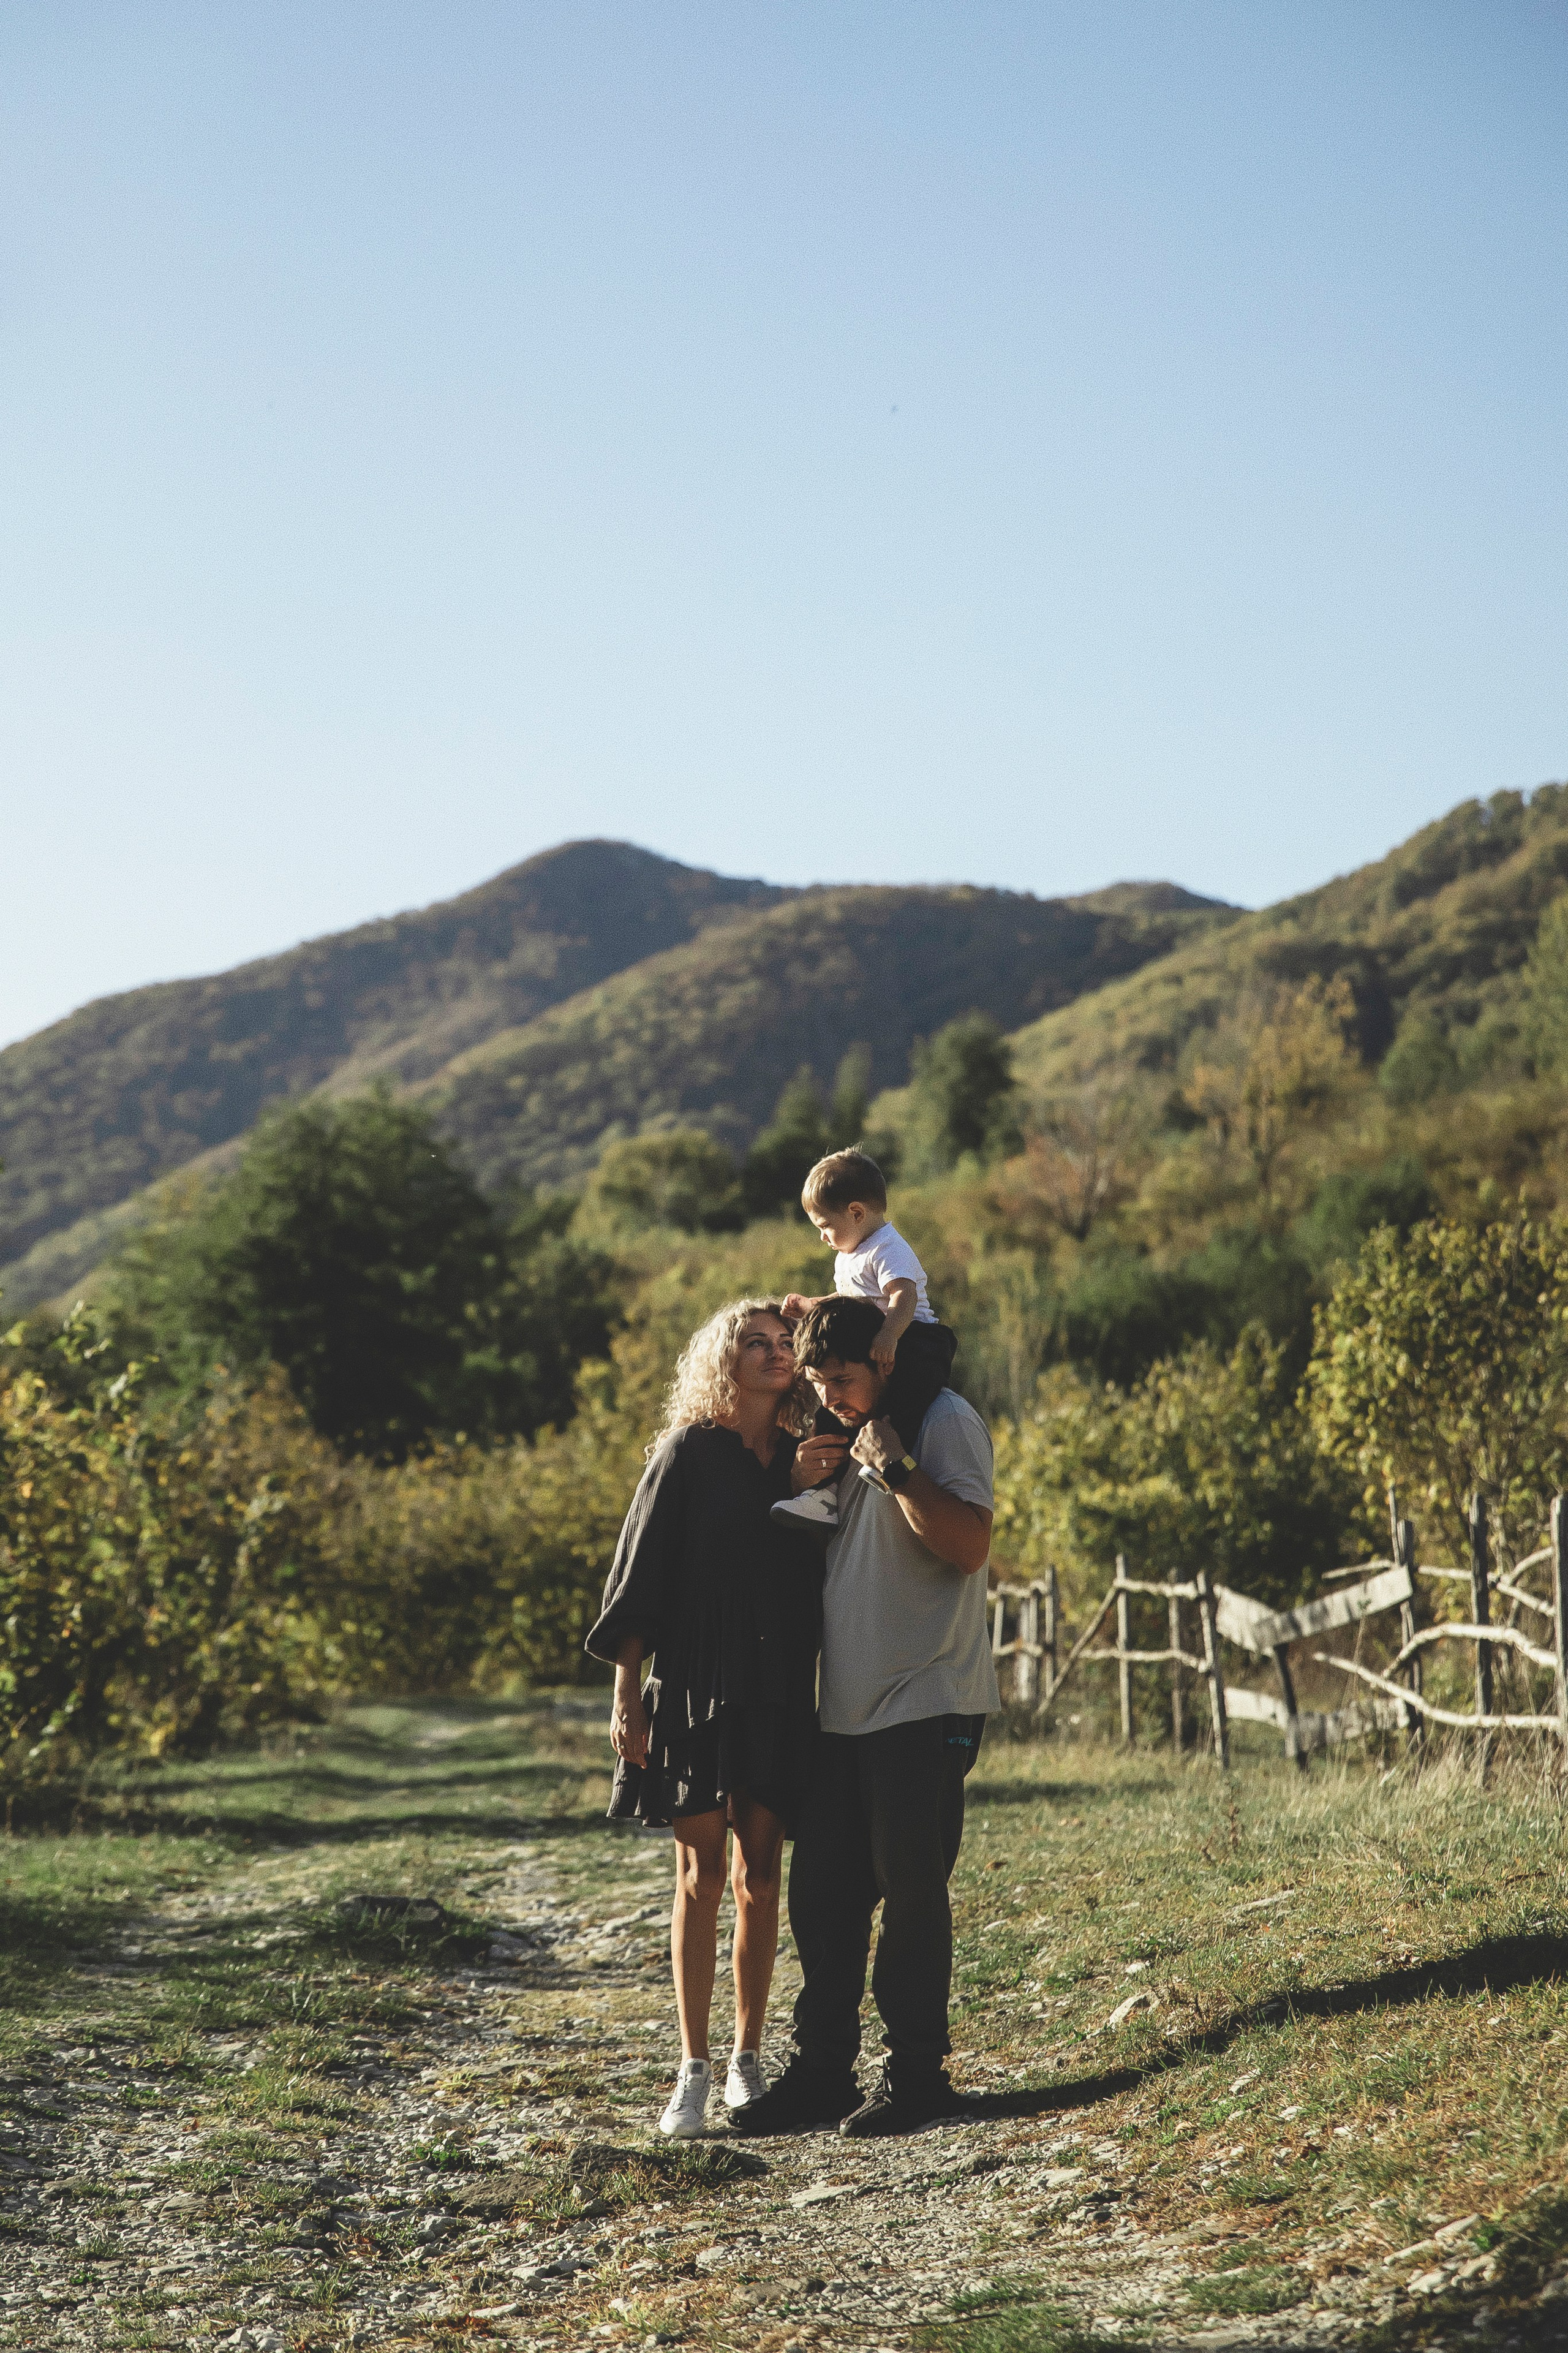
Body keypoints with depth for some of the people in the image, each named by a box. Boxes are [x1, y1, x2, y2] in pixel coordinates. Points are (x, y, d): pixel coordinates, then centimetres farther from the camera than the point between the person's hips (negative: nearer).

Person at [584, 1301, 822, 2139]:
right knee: (701, 1873, -3)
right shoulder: (689, 1454, -1)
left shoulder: (802, 1460, 11)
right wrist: (626, 1696, -7)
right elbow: (640, 1576, -3)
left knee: (760, 1878, 5)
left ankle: (747, 2060, 14)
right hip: (695, 1685, -4)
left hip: (781, 1694, 4)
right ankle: (693, 2070, 1)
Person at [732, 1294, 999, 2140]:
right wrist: (800, 1485, 4)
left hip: (925, 1704, -8)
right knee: (822, 1892, 7)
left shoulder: (943, 1422, -6)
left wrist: (894, 1468, -22)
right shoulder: (846, 1436, 18)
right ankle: (821, 2070, 14)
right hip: (845, 1709, 8)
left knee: (910, 1892, -3)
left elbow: (971, 1543, -18)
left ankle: (915, 2074, 5)